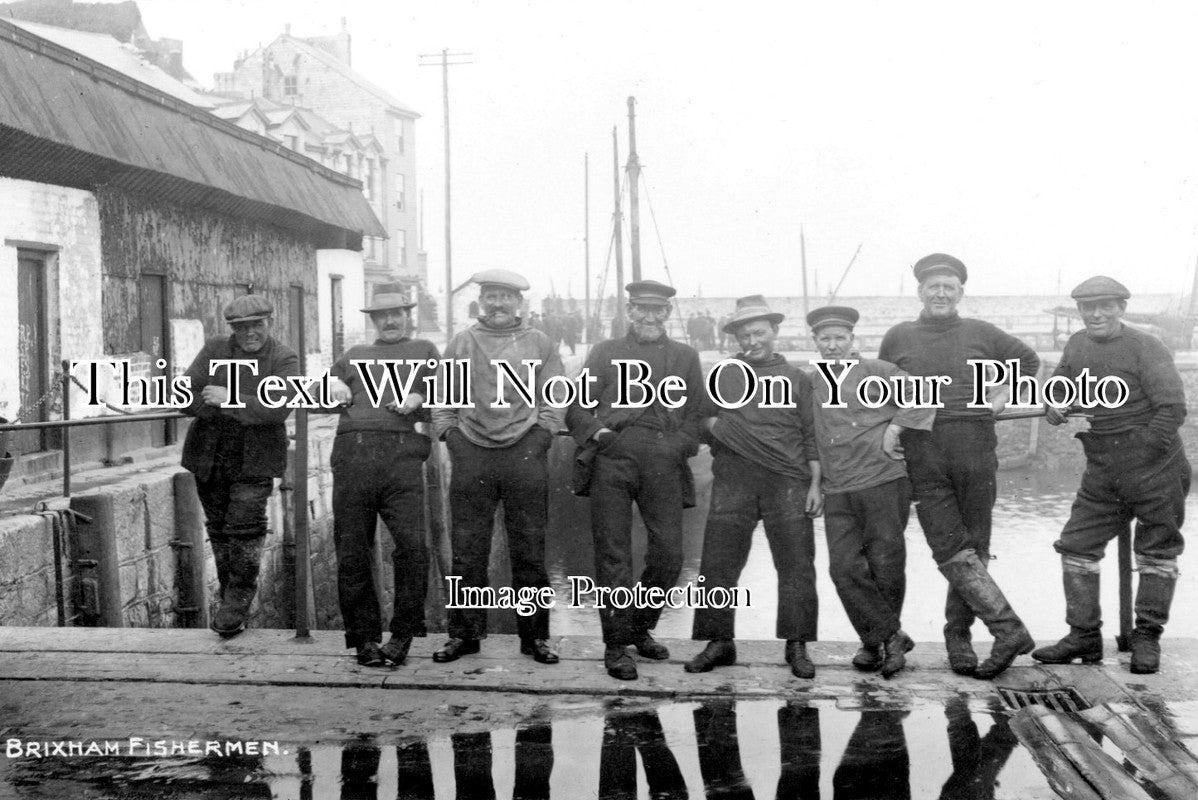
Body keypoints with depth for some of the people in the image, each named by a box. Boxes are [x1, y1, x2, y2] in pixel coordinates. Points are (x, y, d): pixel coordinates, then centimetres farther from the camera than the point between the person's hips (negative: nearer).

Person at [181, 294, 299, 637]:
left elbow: (278, 409, -21)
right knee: (219, 528, 11)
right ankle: (230, 599, 26)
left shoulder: (284, 359, -8)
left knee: (246, 526, -9)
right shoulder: (214, 350, 0)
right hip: (209, 455, 3)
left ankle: (240, 598, 9)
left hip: (254, 459, -3)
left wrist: (231, 400, -30)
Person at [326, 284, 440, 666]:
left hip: (402, 453, -2)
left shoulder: (424, 351, 25)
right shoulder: (354, 355, 31)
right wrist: (332, 386, 6)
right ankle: (364, 638, 8)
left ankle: (403, 633, -3)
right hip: (352, 452, 2)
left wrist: (417, 399, -5)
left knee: (411, 544, -15)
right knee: (352, 552, -1)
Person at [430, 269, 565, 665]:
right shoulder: (460, 344, 11)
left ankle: (535, 636, 11)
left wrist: (540, 437, -5)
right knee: (467, 551, 2)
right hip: (470, 457, 1)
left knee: (529, 551, 2)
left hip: (525, 455, -1)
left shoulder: (540, 344, 10)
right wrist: (449, 433, -1)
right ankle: (463, 633, 12)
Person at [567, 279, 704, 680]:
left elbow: (695, 413, 15)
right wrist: (597, 432, -8)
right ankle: (616, 644, 5)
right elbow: (576, 405, 10)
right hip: (613, 460, -1)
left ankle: (640, 628, 20)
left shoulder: (685, 357, 20)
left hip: (663, 463, 2)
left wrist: (679, 446, -2)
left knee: (669, 552, -1)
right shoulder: (605, 351, 16)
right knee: (613, 553, -3)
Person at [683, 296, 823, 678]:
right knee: (718, 564, -2)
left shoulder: (795, 378, 12)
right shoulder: (722, 375, 14)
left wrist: (815, 484, 3)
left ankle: (797, 646, 6)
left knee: (796, 566, -3)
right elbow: (702, 420, 17)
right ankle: (719, 643, 9)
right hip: (732, 484, 1)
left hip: (787, 483, -1)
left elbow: (812, 435, 11)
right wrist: (713, 424, -6)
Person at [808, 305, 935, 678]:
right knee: (844, 567, -6)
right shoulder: (811, 382, 14)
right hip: (837, 493, 4)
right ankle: (890, 636, 5)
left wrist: (893, 431, -9)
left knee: (886, 564, 0)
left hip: (884, 483, -4)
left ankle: (877, 639, 18)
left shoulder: (876, 371, 1)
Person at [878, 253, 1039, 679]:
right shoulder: (898, 338, 10)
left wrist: (1003, 397, 12)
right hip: (923, 455, -1)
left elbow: (1028, 361, 25)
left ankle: (958, 634, 15)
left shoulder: (980, 334, 10)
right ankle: (1009, 630, -8)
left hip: (975, 450, 1)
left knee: (973, 547, 4)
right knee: (952, 551, -10)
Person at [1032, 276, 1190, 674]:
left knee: (1157, 552, 5)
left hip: (1155, 467, -6)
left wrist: (1142, 453, -16)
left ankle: (1147, 638, 17)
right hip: (1101, 476, 6)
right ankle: (1084, 637, 12)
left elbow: (1173, 409, -15)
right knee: (1076, 547, 3)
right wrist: (1054, 406, -2)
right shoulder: (1077, 345, 7)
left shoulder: (1145, 348, -11)